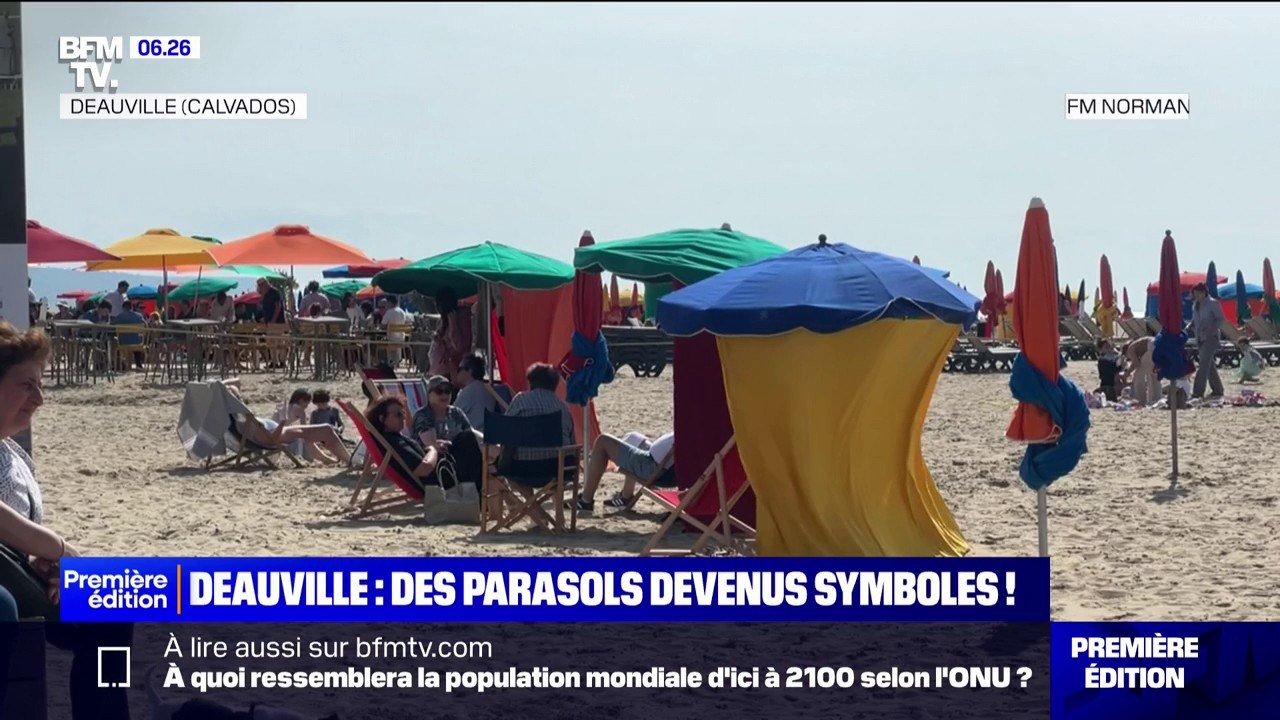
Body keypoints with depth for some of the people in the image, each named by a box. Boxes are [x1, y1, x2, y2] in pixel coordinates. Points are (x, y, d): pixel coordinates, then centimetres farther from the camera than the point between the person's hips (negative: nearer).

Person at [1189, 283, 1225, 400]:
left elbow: (1220, 319, -8)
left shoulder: (1213, 303, -6)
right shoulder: (1195, 305, 14)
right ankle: (1217, 391, 23)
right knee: (1209, 365, 13)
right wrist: (1191, 327, 1)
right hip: (1200, 338, 8)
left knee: (1204, 364, -16)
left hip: (1211, 337, -8)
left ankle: (1198, 393, -23)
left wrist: (1212, 328, -24)